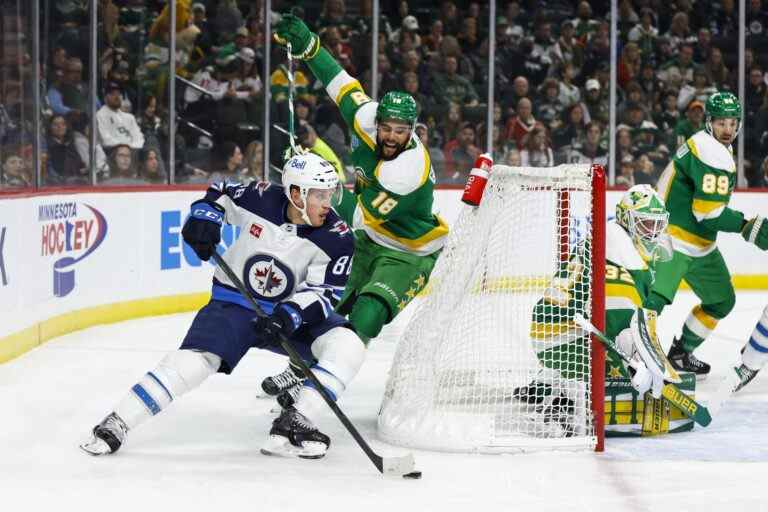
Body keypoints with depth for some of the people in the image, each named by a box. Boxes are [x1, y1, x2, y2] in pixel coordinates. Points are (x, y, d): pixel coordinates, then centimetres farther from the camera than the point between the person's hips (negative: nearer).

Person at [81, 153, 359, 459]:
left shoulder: (336, 238, -15)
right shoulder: (263, 199, -15)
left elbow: (323, 294, -16)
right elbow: (221, 193, 5)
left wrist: (289, 316, -33)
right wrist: (205, 216, -14)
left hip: (293, 313, 2)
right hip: (234, 303, -1)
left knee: (348, 346, -23)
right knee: (195, 359, -24)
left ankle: (292, 425, -27)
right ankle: (115, 425, -17)